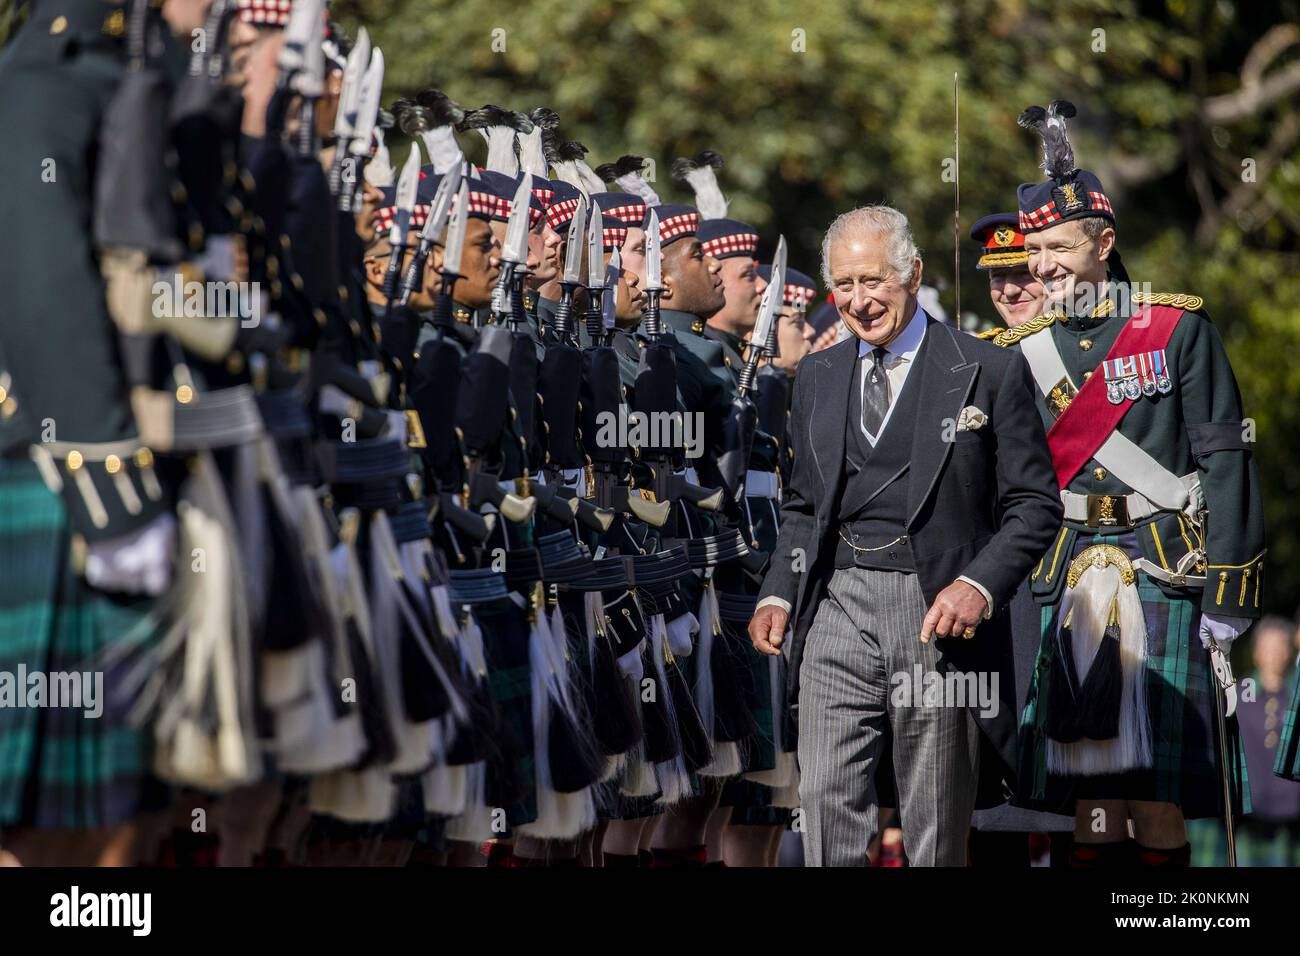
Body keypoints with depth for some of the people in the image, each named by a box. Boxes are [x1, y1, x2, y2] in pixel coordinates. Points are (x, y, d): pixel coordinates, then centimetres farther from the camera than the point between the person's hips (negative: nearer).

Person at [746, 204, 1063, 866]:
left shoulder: (990, 372, 0)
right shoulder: (816, 378, 14)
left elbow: (1034, 504, -1)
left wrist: (979, 585, -16)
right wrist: (778, 594, 5)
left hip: (939, 615, -3)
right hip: (837, 610, 3)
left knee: (937, 832, 3)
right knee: (827, 802, -7)